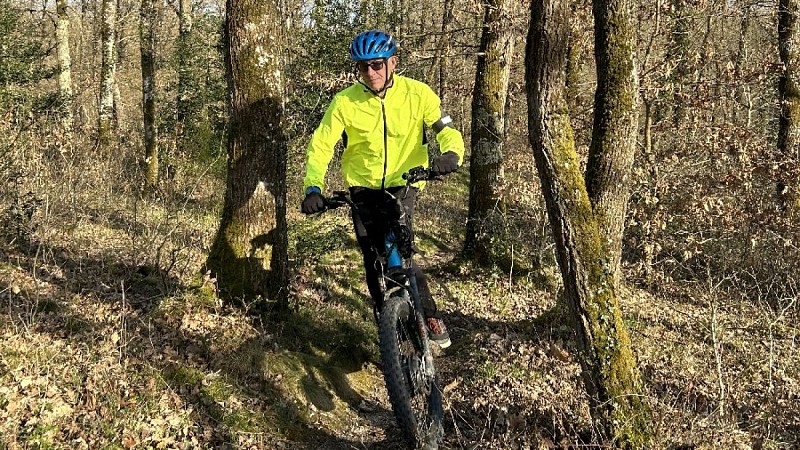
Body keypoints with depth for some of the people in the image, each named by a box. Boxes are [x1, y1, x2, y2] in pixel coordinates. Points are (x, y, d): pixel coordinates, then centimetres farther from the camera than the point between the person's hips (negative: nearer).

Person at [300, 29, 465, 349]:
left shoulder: (417, 94, -11)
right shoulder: (344, 102, -11)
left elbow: (446, 130, -14)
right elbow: (320, 146, -10)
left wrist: (451, 154, -38)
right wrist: (313, 189, -25)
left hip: (404, 186, -2)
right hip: (364, 189, 2)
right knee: (375, 263, 2)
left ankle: (430, 316, -6)